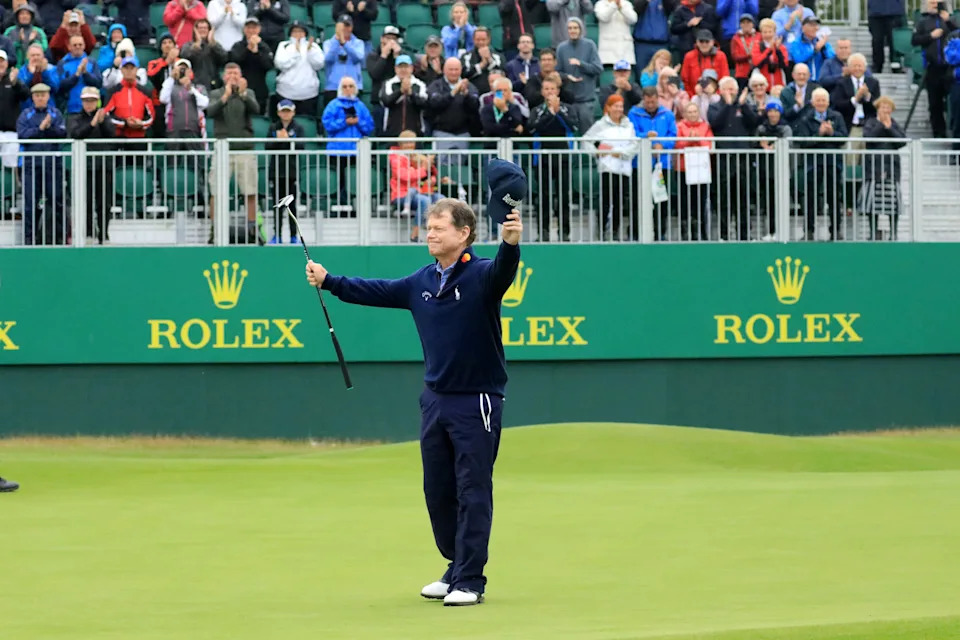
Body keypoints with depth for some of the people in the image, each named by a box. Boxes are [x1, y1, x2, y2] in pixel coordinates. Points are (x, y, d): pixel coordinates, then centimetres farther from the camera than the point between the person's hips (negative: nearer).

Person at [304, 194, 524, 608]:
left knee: (473, 492, -4)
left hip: (476, 402, -7)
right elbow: (375, 292, 19)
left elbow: (502, 274, -32)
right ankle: (457, 569, 27)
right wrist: (328, 281, 16)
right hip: (435, 399, 7)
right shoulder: (421, 282, 9)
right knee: (438, 491, 13)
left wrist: (510, 244, -52)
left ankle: (471, 581, 0)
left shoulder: (480, 275, -11)